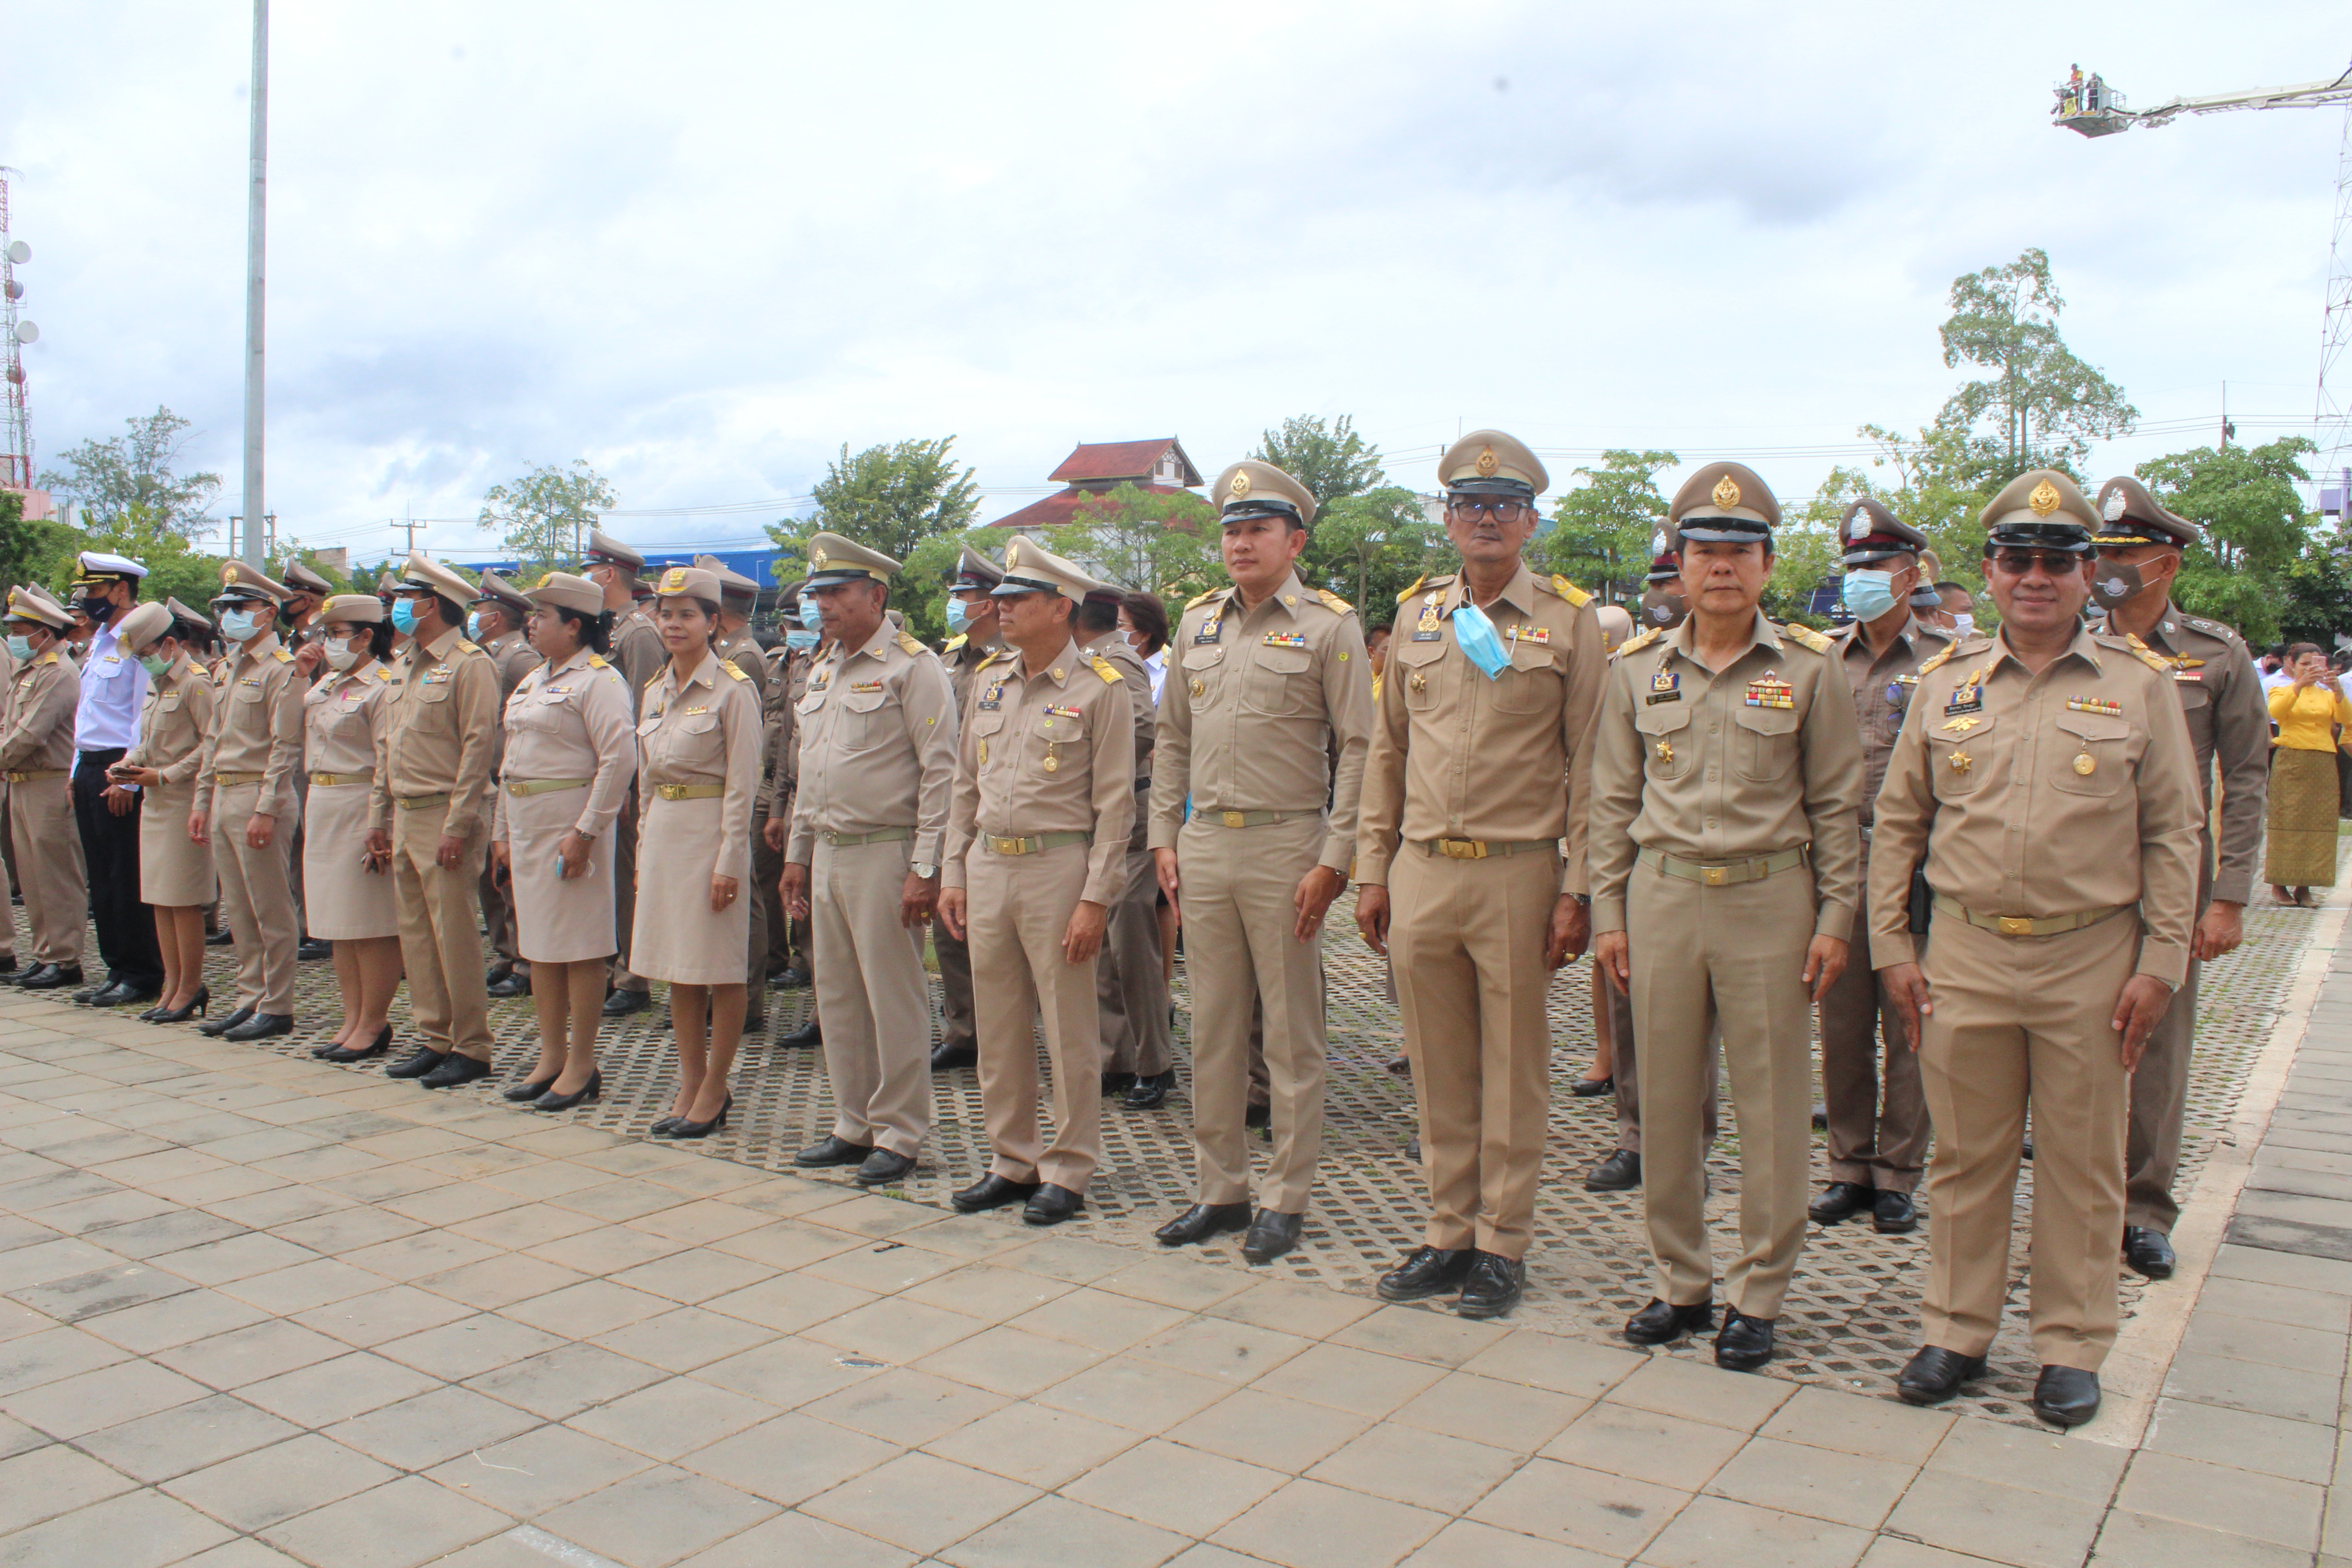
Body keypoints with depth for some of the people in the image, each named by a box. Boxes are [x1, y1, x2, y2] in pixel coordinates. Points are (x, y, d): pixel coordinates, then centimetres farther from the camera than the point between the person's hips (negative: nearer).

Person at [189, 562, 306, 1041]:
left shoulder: (282, 669, -9)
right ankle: (250, 998, 20)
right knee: (238, 910, 12)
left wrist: (266, 810, -20)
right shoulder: (228, 670, 18)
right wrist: (201, 800, 16)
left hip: (260, 799, -9)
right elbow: (214, 741, 22)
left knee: (272, 912, -2)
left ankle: (277, 1008, 4)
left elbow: (286, 747, -15)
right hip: (223, 797, 9)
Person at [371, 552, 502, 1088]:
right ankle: (434, 1039, 20)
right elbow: (386, 745, 20)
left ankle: (470, 1048, 4)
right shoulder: (403, 666, 17)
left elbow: (478, 748, -16)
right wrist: (378, 816, 15)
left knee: (455, 934, -4)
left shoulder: (469, 665, -10)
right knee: (416, 934, 11)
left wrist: (457, 826, -19)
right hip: (405, 817, 9)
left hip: (444, 819, -9)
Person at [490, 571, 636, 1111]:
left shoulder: (597, 679, -10)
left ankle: (582, 1066, 5)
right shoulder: (532, 680, 18)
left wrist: (586, 830, -22)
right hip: (526, 823, 9)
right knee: (538, 944, 12)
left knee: (580, 947, -2)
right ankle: (550, 1057, 21)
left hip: (569, 822, -9)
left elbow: (620, 759, -19)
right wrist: (501, 832, 18)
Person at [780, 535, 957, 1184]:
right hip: (829, 855, 8)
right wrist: (798, 853, 20)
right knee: (838, 997, 12)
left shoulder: (912, 667, -9)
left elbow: (941, 773, -13)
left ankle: (898, 1136, 10)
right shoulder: (823, 670, 16)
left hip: (885, 853, -8)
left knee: (895, 999, -1)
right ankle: (854, 1126, 24)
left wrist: (925, 869, -17)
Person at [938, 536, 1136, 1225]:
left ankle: (1067, 1172, 15)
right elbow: (967, 785, 16)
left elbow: (1115, 803, -9)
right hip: (988, 866, 6)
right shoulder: (988, 680, 12)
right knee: (997, 1026, 12)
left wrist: (1096, 898, -14)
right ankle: (1012, 1162, 25)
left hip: (1058, 868, -6)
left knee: (1069, 1031, 3)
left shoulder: (1101, 690, -7)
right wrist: (953, 873, 10)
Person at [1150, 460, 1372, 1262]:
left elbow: (1358, 749, -8)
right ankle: (1219, 1189, 22)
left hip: (1286, 847, -5)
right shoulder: (1198, 621, 12)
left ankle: (1286, 1199, 15)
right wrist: (1164, 837, 9)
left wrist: (1333, 862, -13)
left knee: (1291, 1035, 4)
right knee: (1212, 1028, 11)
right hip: (1205, 844, 5)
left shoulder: (1330, 625, -4)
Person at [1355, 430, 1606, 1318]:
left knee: (1513, 1069, 6)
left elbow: (1588, 764, -3)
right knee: (1439, 1069, 10)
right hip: (1422, 874, 4)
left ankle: (1503, 1245, 18)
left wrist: (1576, 889, -8)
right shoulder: (1418, 617, 11)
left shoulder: (1569, 620, 0)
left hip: (1519, 876, -3)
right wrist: (1373, 871, 9)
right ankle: (1450, 1234, 23)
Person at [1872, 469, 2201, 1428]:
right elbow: (1896, 824, 8)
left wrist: (2161, 963, -5)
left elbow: (2172, 835, 1)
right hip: (1964, 956, 1)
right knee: (1966, 1156, 10)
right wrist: (1892, 948, 3)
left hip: (2092, 961, -1)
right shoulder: (1946, 685, 5)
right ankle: (1956, 1332, 24)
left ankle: (2072, 1348, 23)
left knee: (2082, 1166, 9)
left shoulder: (2139, 688, 1)